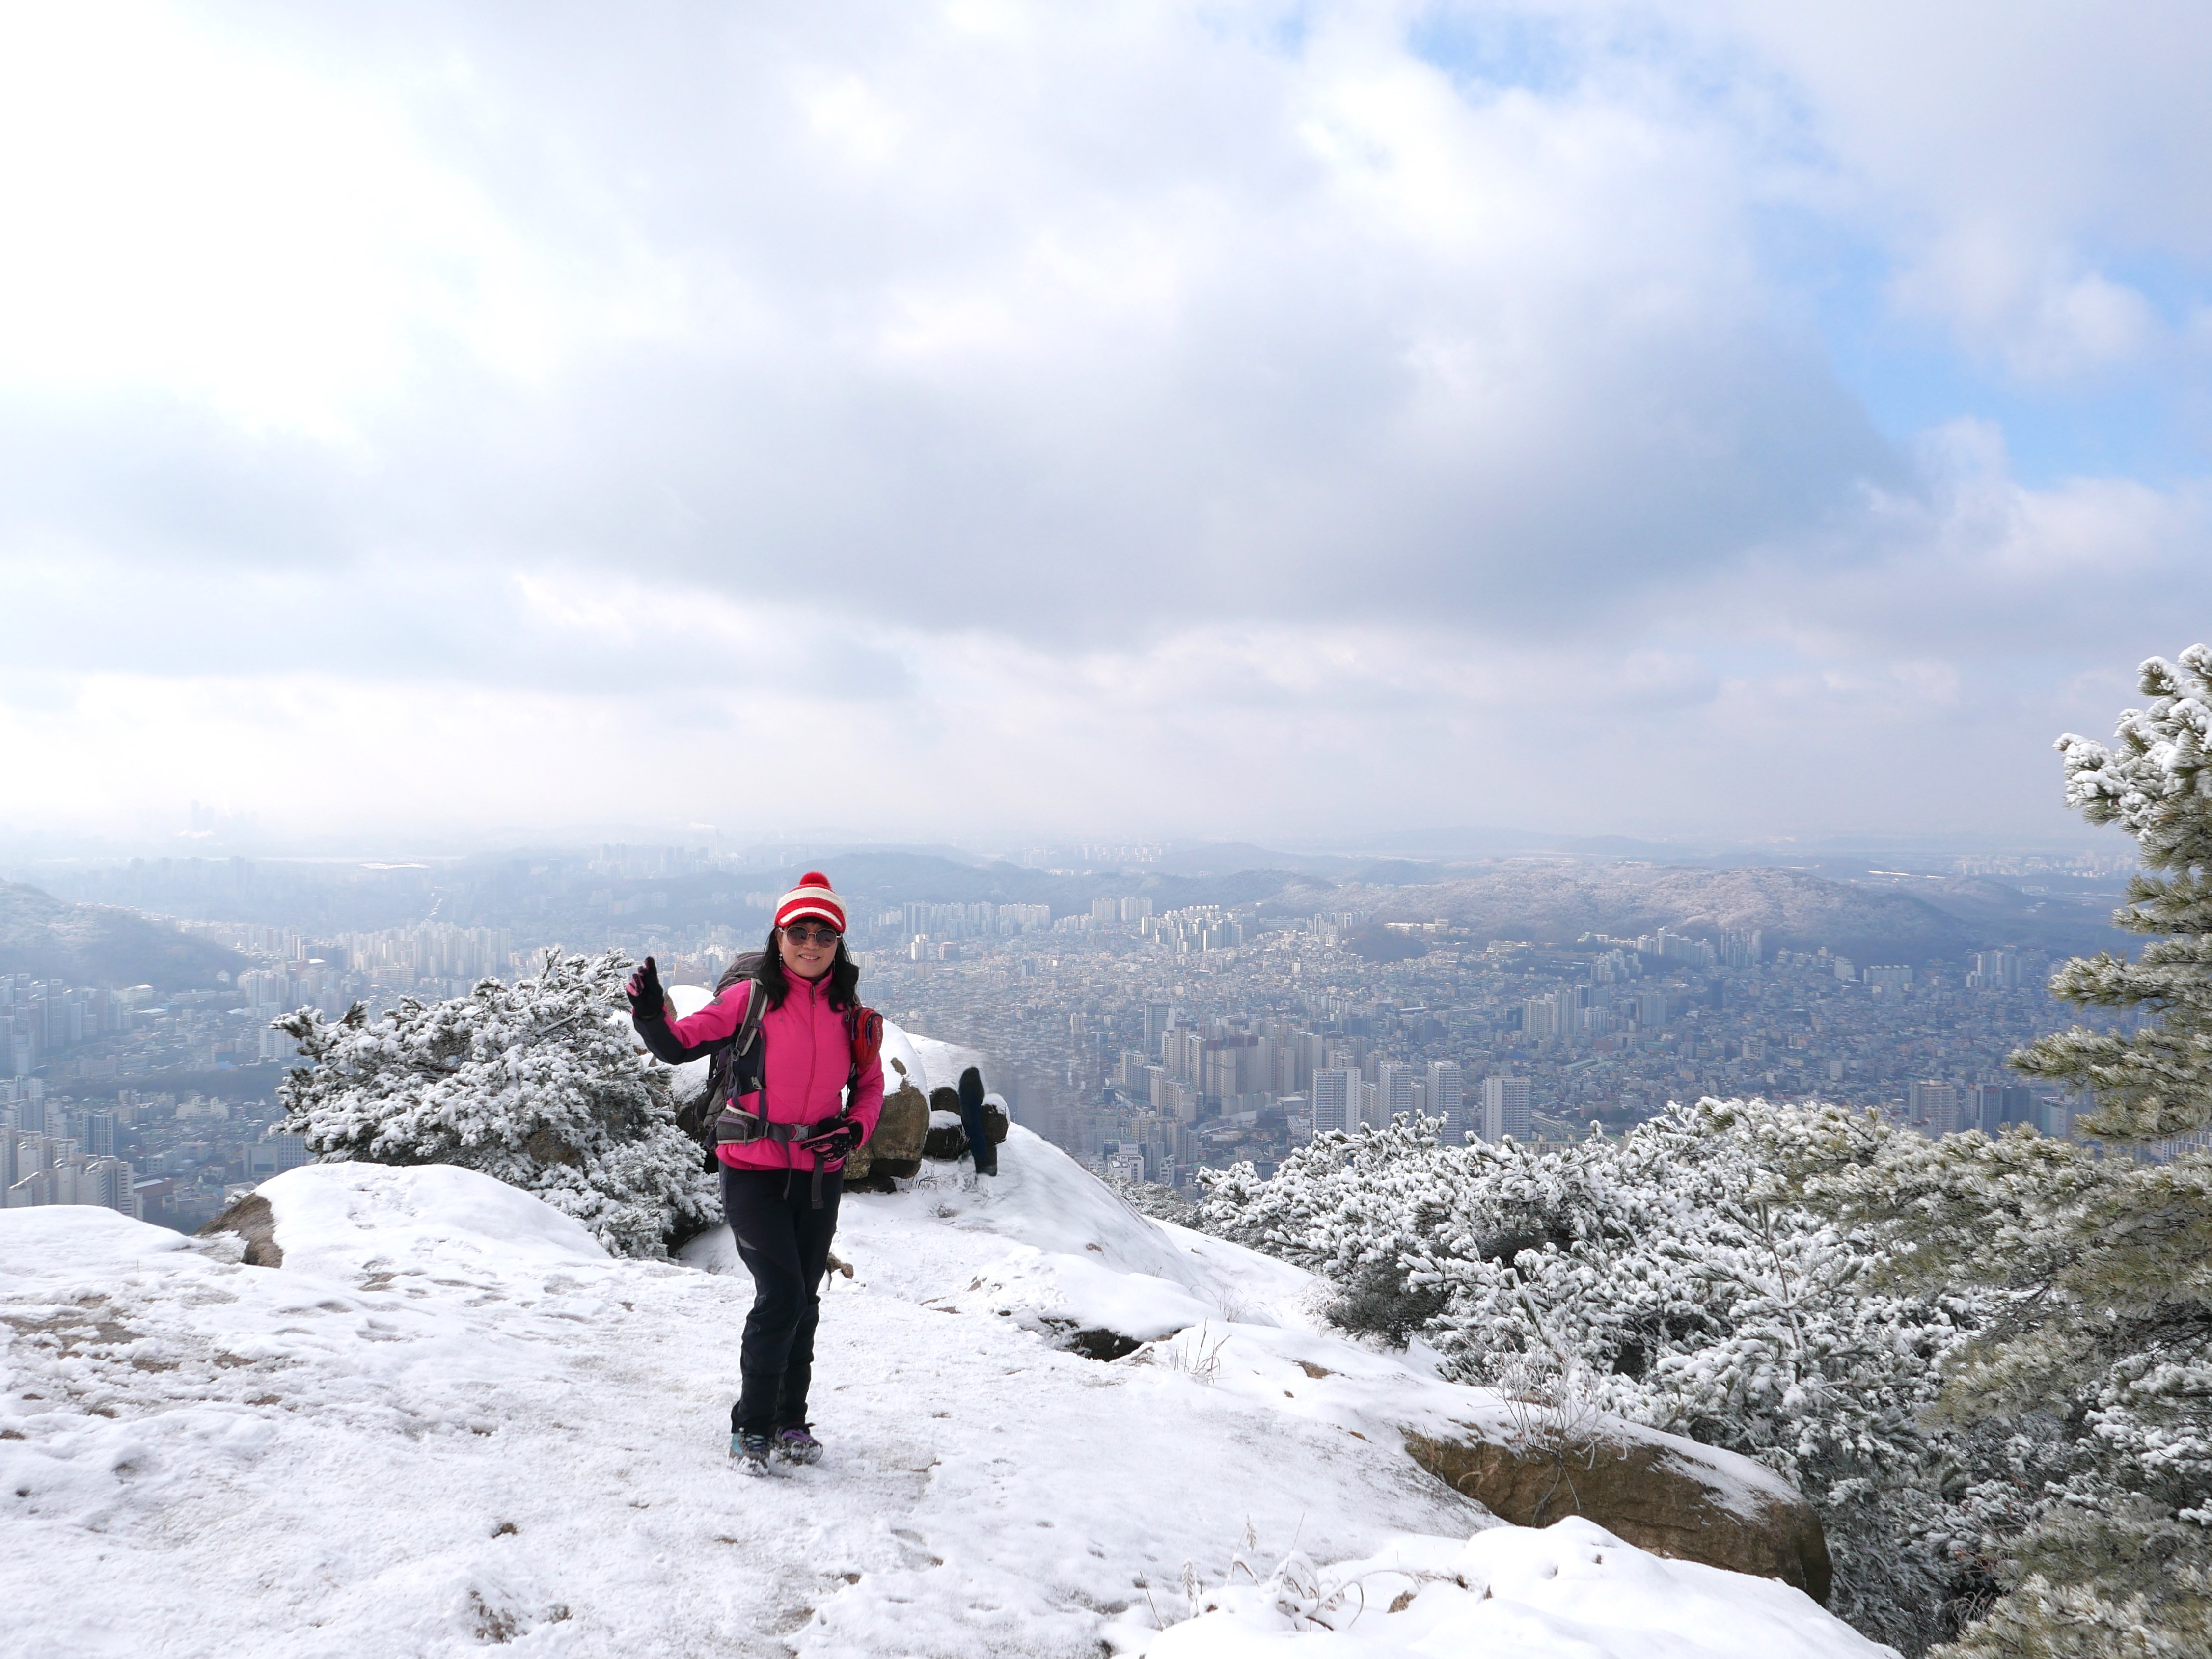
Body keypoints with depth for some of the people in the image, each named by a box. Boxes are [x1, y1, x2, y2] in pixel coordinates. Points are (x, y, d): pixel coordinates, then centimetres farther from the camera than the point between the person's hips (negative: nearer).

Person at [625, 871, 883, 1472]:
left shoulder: (851, 1015, 3)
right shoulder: (750, 997, -7)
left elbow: (870, 1085, 14)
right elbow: (683, 1045, -9)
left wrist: (854, 1130, -5)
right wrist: (652, 1017, -29)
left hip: (819, 1176, 4)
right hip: (754, 1170, -4)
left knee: (804, 1302, 13)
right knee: (781, 1296, -11)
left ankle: (790, 1422, 29)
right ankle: (751, 1427, 6)